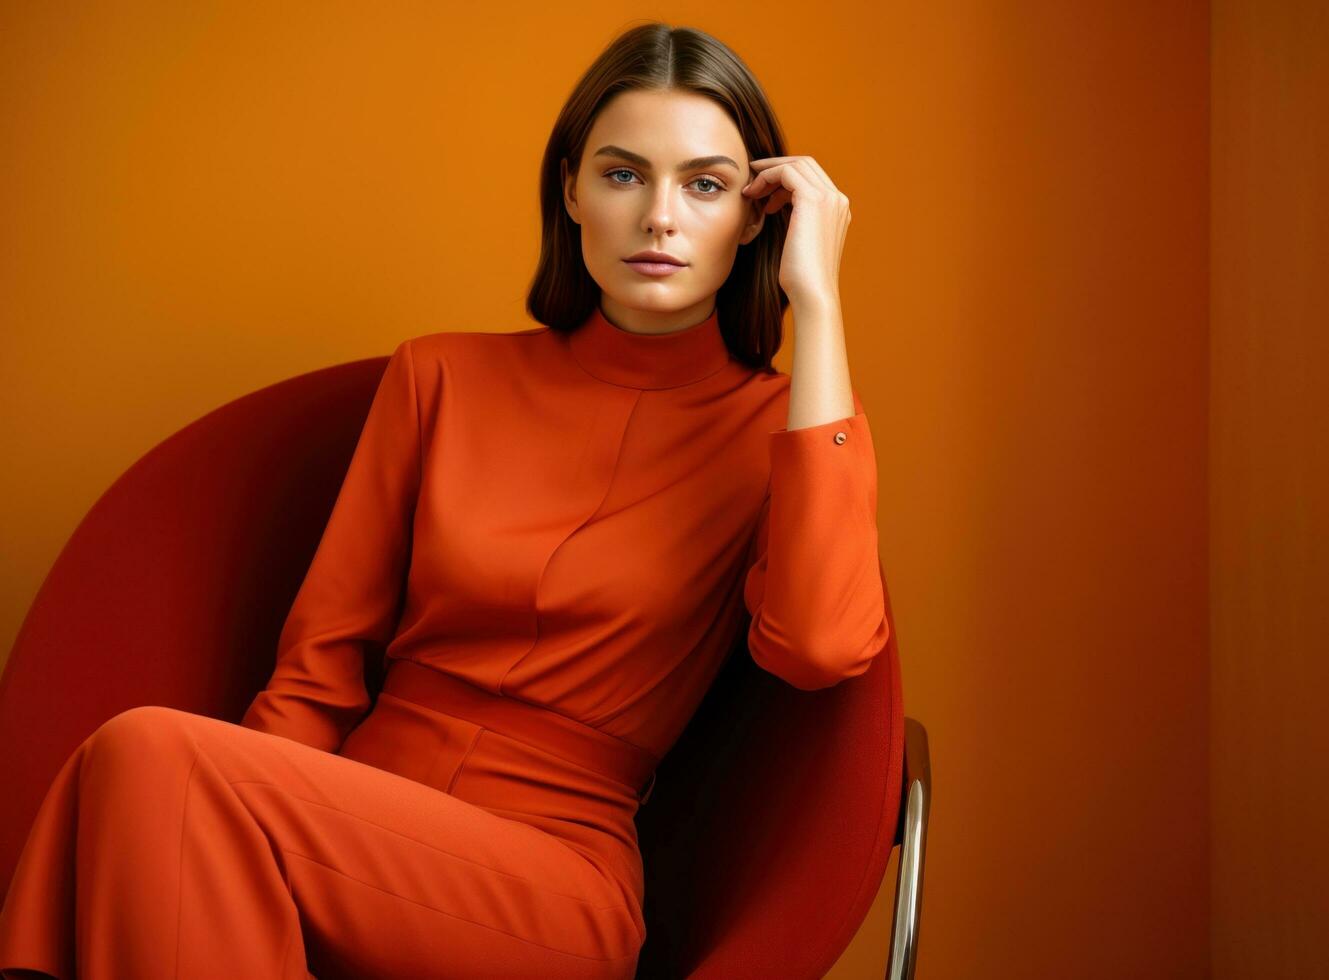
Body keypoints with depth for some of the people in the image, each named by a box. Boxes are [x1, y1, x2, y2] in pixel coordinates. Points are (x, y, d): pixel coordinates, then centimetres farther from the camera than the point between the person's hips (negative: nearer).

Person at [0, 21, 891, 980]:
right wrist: (253, 812, -11)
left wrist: (818, 300, -14)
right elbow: (321, 658, 11)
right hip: (359, 832, 3)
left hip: (552, 884, -3)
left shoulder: (779, 425, 3)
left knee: (155, 756, -28)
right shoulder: (443, 378, 13)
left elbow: (824, 646, -19)